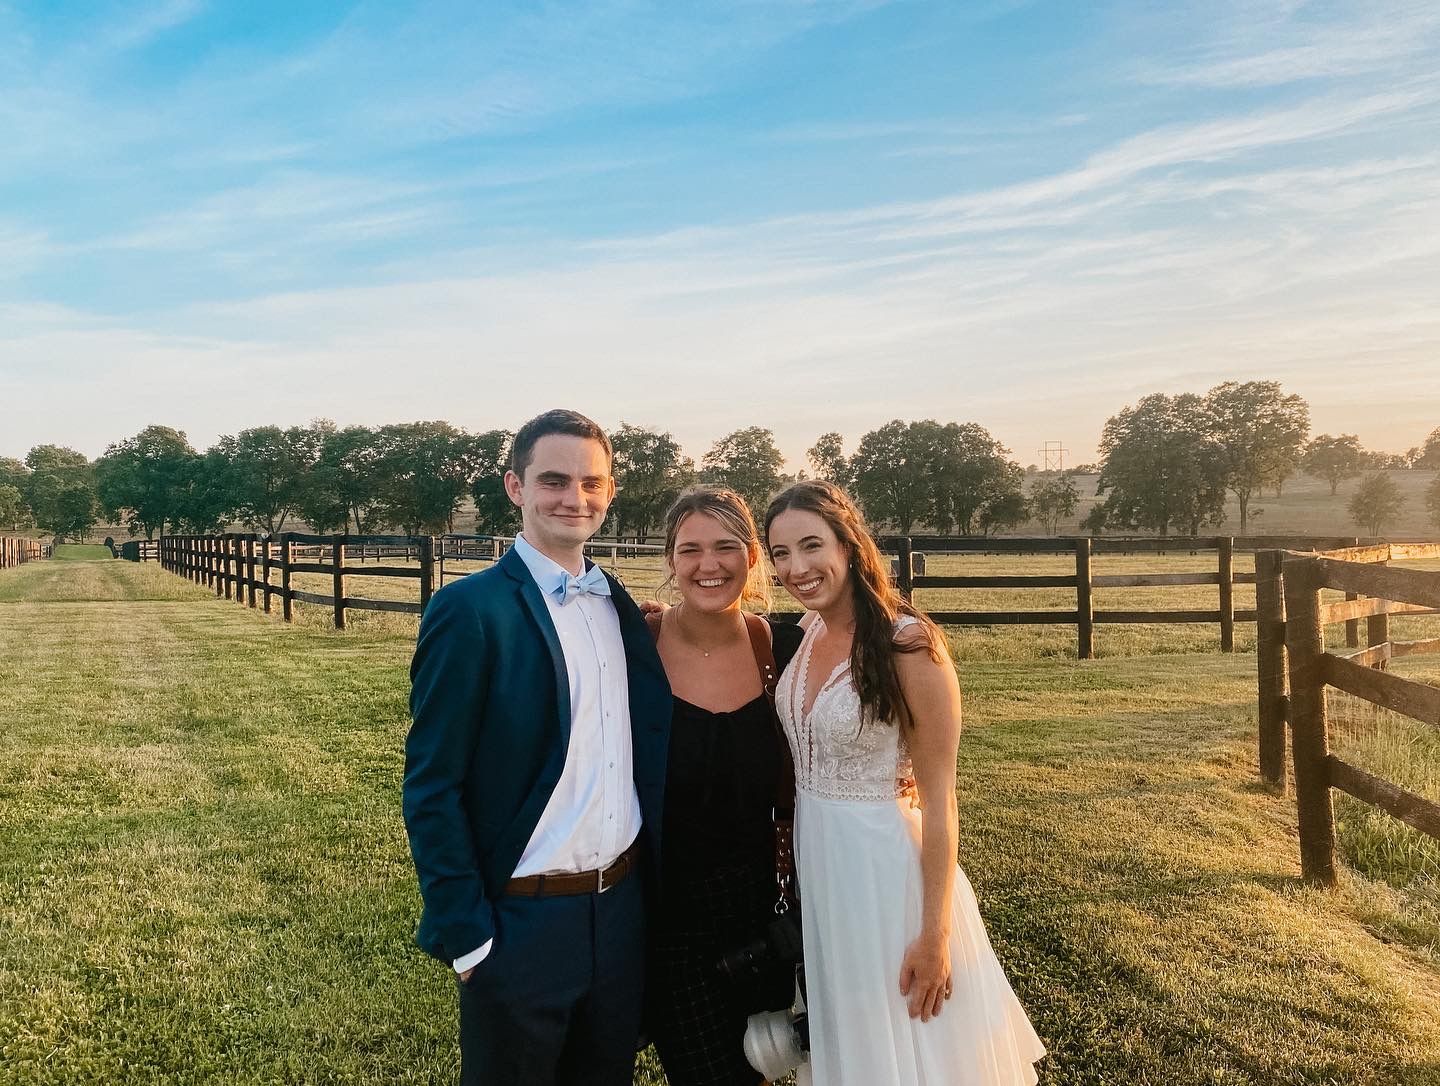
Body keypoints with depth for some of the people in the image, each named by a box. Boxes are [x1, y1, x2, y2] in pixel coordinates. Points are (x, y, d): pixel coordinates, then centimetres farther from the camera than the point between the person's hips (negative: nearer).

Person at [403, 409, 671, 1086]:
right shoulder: (470, 611, -15)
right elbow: (431, 790, -14)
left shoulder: (618, 604, 5)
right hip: (521, 922, -6)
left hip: (624, 908, 6)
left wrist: (647, 887, 7)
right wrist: (466, 938, -13)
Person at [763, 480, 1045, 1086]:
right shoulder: (806, 637, 1)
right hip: (813, 860, 6)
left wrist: (934, 934, -16)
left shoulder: (907, 644, -19)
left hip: (883, 866, -6)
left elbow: (938, 798, -17)